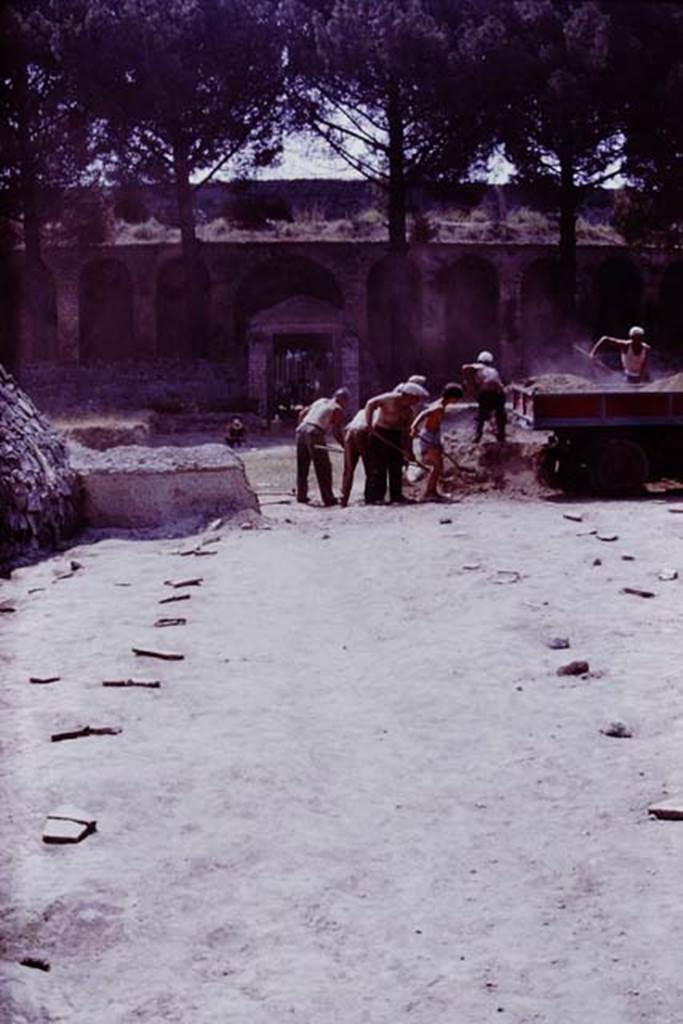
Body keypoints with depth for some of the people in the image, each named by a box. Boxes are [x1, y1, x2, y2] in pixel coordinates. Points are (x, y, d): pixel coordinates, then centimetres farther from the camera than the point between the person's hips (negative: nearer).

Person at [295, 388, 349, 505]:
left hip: (301, 430, 7)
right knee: (323, 468, 0)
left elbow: (302, 414, 24)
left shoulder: (320, 401, 25)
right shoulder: (337, 409, 5)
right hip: (315, 433, -7)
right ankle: (328, 498, 0)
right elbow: (337, 430, -1)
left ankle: (301, 495, 21)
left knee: (302, 467, 16)